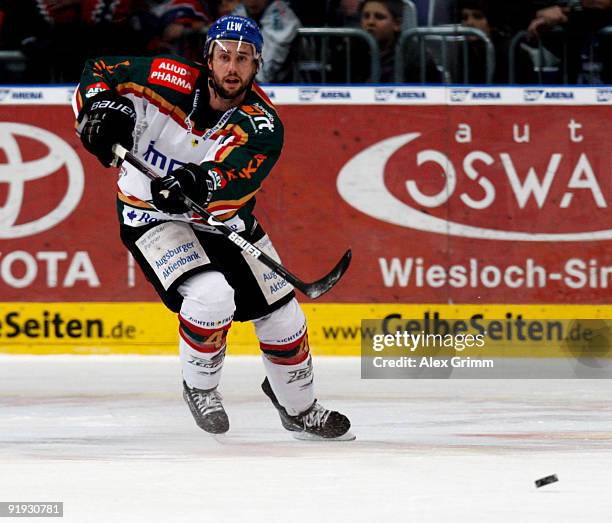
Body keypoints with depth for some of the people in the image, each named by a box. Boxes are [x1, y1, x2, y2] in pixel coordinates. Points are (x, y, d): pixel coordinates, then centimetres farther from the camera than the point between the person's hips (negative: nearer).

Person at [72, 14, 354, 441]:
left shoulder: (262, 126, -19)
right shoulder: (172, 81, -20)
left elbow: (234, 181, -38)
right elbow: (99, 71, -10)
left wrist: (199, 183, -59)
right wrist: (101, 108, -31)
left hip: (223, 219, 4)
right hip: (153, 216, -4)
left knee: (282, 316, 6)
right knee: (211, 295, -29)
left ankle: (299, 408, 33)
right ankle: (200, 387, -1)